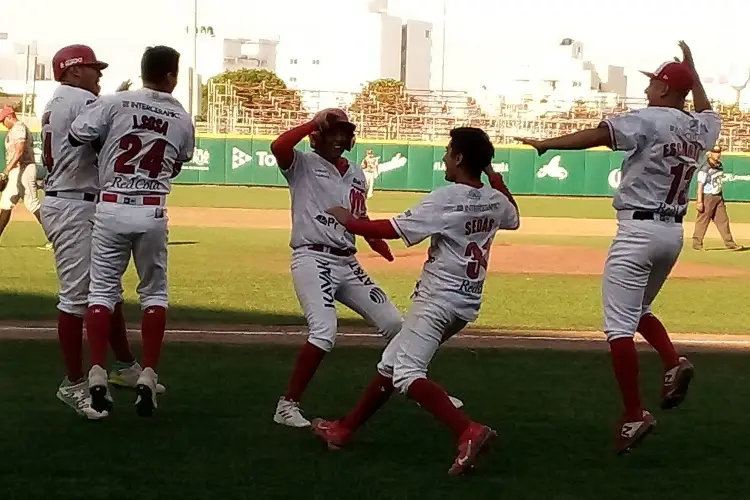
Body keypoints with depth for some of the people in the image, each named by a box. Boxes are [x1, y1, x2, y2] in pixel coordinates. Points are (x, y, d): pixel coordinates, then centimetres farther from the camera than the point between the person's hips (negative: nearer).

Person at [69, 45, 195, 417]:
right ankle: (148, 375, 5)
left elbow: (76, 136, -7)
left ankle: (97, 374, -3)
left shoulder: (114, 104, -6)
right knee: (154, 292, 12)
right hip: (152, 212, 1)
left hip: (111, 208, -1)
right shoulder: (182, 119, 2)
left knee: (102, 288, 7)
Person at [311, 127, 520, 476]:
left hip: (439, 300, -9)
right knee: (391, 363, 18)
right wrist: (494, 177, 30)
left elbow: (393, 229, -19)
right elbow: (513, 218, 32)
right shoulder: (495, 200, 6)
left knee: (407, 374, -18)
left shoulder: (446, 199, -17)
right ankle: (344, 429, 26)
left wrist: (349, 221, -6)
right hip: (467, 304, 9)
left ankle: (469, 433, -35)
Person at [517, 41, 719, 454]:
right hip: (673, 233, 8)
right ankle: (674, 362, 1)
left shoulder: (650, 120, -11)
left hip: (639, 230, -8)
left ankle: (634, 415, -12)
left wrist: (545, 145, -21)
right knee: (637, 310, 26)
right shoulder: (700, 127, 10)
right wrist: (691, 69, 40)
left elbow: (596, 136, -22)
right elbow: (707, 112, 36)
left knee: (620, 326, -7)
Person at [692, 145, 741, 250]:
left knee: (723, 219, 9)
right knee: (703, 221, -1)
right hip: (707, 197, -8)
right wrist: (699, 201, -24)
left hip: (718, 197, 8)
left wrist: (722, 198, 19)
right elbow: (700, 185, -20)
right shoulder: (705, 168, -18)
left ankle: (729, 243, 14)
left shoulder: (720, 165, 7)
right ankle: (697, 243, 7)